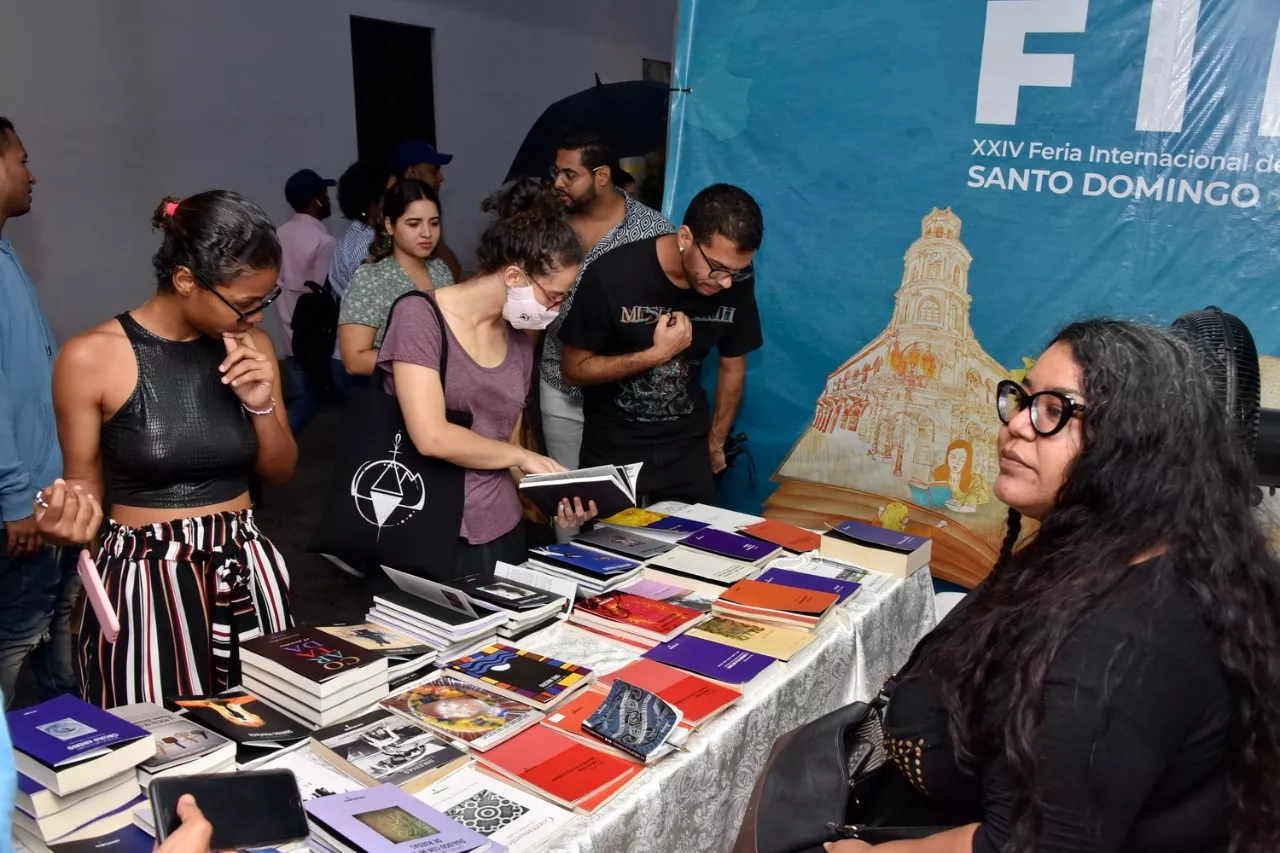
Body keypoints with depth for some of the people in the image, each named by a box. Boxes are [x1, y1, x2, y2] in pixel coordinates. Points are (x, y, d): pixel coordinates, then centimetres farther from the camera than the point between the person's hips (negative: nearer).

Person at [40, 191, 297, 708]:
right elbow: (86, 486, 0)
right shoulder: (91, 358, -10)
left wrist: (261, 405, -8)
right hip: (146, 581, -3)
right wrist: (69, 516, -22)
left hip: (246, 573, 4)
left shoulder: (251, 347, 1)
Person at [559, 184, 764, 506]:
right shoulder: (611, 275, -23)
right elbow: (574, 369, -14)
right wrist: (657, 354, -23)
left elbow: (733, 368, 3)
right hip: (614, 448, -3)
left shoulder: (737, 282, -12)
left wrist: (715, 443, 11)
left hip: (688, 446, 3)